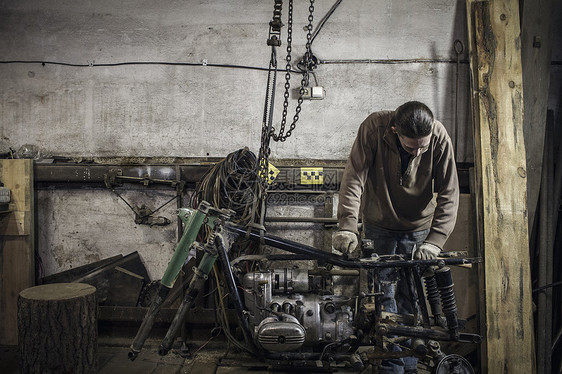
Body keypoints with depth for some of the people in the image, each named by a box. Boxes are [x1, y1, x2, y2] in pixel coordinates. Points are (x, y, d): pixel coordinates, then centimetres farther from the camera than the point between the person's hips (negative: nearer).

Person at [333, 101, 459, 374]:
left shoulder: (439, 137, -21)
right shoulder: (374, 127, -25)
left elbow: (449, 194, -19)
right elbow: (354, 176, -26)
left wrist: (434, 241, -29)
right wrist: (347, 226, -36)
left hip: (418, 228, 1)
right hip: (379, 225, 0)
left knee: (410, 297, 6)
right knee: (383, 294, -1)